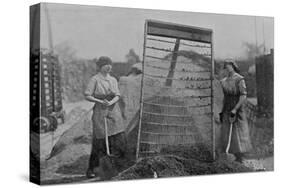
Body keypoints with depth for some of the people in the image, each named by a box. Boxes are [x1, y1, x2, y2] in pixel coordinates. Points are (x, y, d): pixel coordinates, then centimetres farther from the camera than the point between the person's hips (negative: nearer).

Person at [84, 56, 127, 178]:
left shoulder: (113, 80, 11)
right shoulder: (95, 79, -4)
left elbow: (117, 96, 4)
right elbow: (87, 96, -7)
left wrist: (111, 102, -16)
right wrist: (100, 101, -18)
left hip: (114, 112, 5)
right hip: (100, 113, -5)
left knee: (120, 140, 0)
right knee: (99, 141, -4)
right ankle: (90, 169, 9)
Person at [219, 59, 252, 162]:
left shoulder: (239, 79, -12)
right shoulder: (224, 81, 9)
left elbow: (244, 96, -17)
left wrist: (235, 109, -22)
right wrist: (222, 111, 14)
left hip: (238, 111, -7)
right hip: (227, 111, 7)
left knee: (239, 134, -2)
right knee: (227, 134, 7)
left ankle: (241, 159, 8)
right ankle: (237, 157, 18)